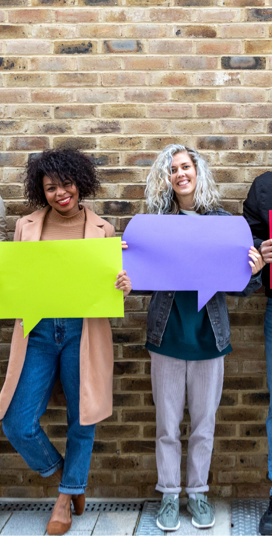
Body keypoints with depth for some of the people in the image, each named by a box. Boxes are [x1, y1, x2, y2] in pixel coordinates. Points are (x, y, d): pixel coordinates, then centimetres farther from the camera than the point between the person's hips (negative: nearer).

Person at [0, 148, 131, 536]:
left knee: (81, 419, 9)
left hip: (83, 331, -1)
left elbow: (112, 280, 3)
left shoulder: (101, 229, 1)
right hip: (38, 331, 2)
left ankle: (68, 496, 33)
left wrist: (123, 286, -20)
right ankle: (57, 471, 32)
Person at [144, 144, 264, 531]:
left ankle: (198, 492, 31)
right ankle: (169, 495, 28)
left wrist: (254, 272, -21)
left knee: (204, 423, 12)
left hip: (209, 335, 0)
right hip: (167, 334, 0)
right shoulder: (156, 222, -2)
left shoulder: (221, 220, -2)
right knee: (167, 423, 10)